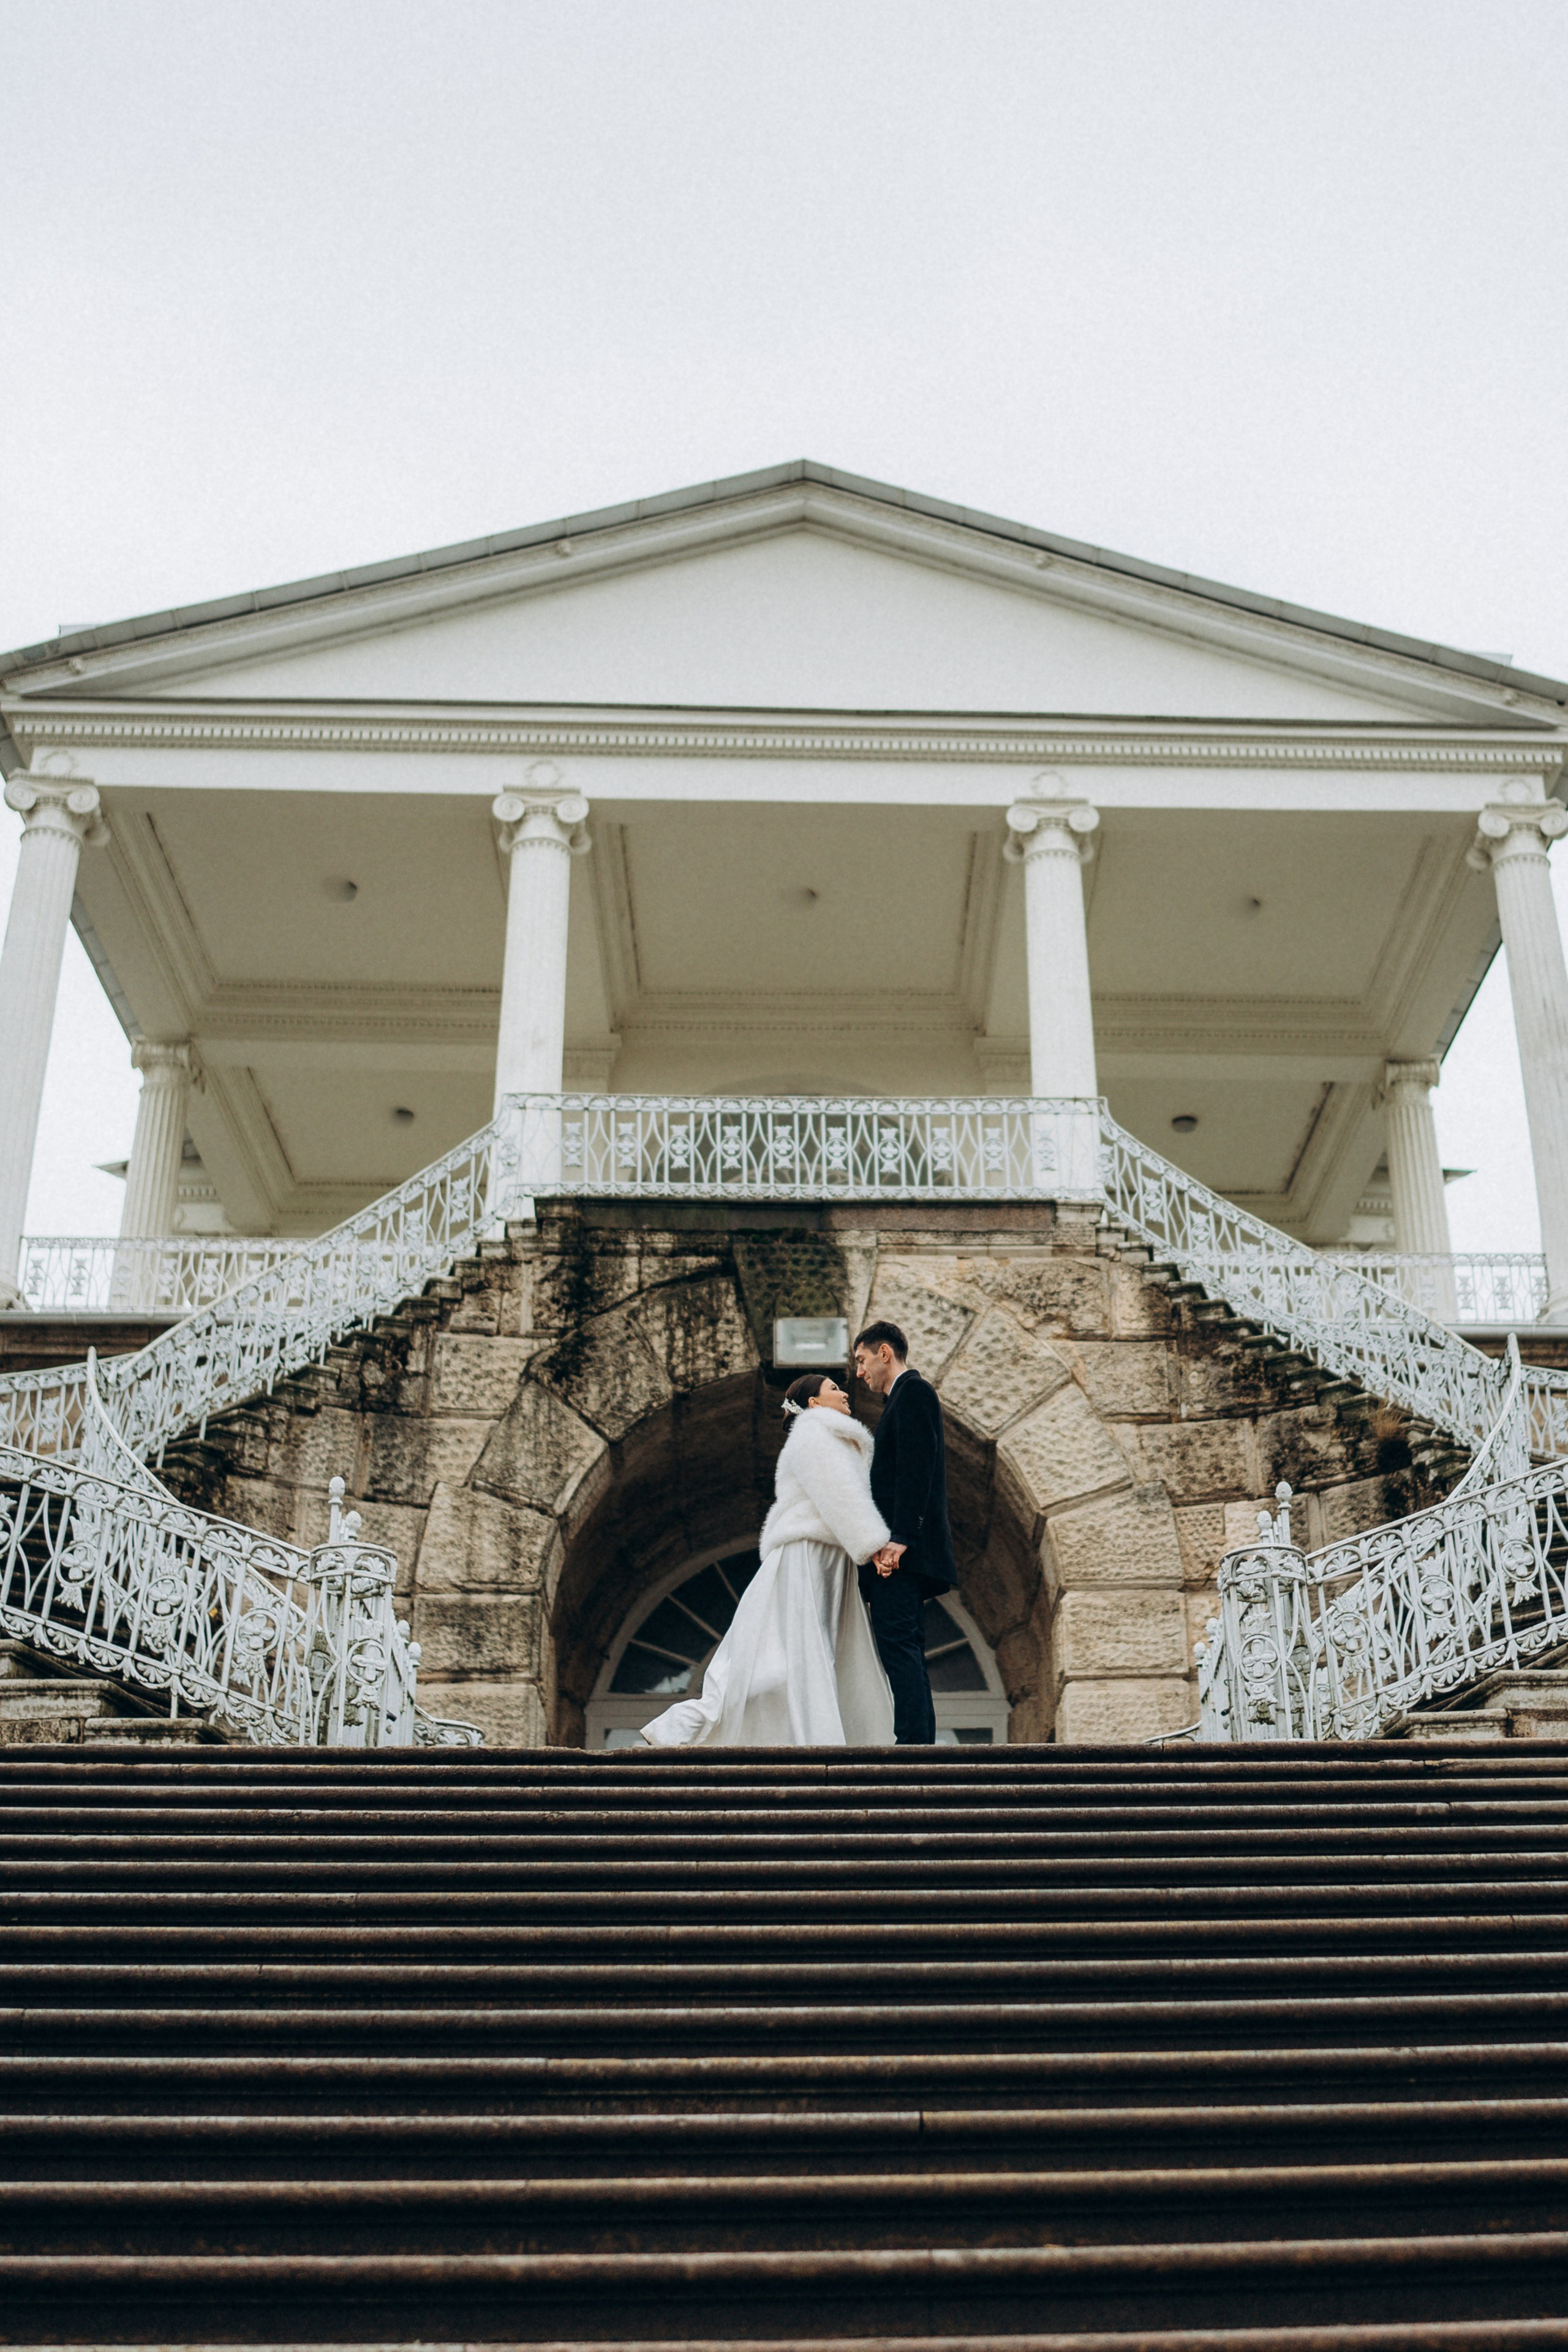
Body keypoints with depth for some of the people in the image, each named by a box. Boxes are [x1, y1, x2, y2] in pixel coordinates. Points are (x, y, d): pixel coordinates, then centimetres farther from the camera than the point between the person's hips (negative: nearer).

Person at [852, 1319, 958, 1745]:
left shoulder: (912, 1392, -4)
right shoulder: (909, 1396, 26)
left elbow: (915, 1469, -16)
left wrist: (898, 1538, -23)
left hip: (900, 1549, -11)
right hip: (901, 1551, 11)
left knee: (898, 1642, -16)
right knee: (906, 1650, 7)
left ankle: (911, 1741, -22)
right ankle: (921, 1742, 6)